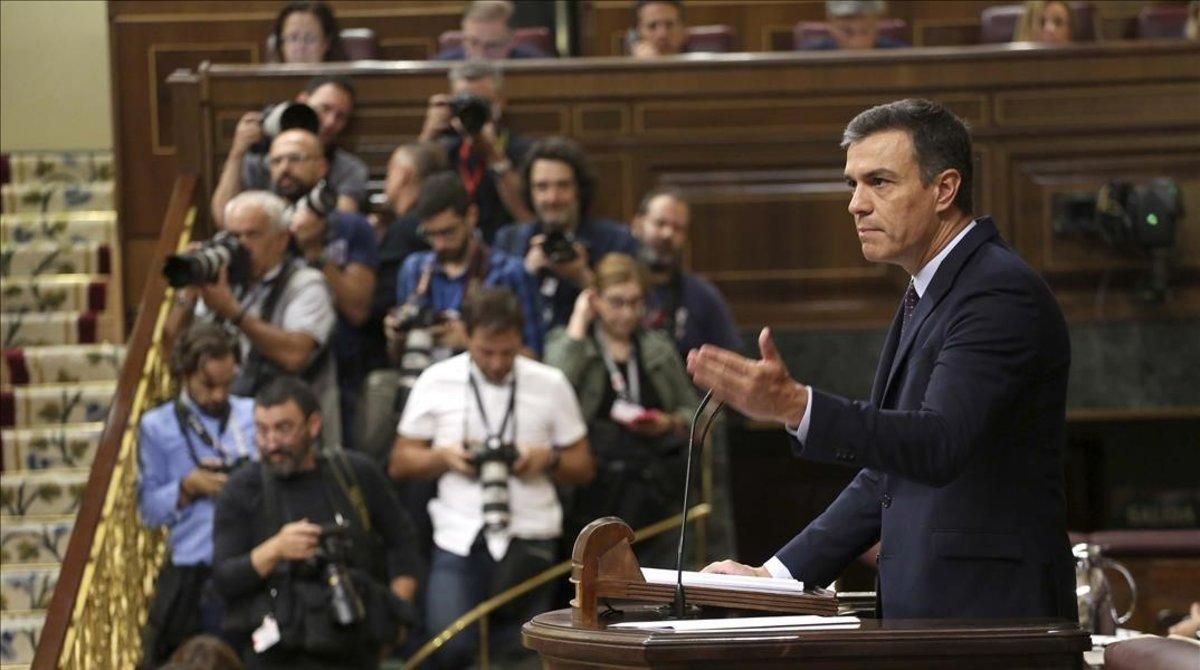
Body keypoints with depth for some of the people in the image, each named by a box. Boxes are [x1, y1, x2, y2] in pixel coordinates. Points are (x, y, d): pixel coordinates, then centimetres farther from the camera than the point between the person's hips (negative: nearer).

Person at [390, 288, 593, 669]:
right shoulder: (437, 381, 5)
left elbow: (583, 467, 12)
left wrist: (549, 460, -9)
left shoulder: (550, 384, 7)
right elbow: (400, 463, 10)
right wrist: (442, 458, -9)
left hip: (529, 540, 0)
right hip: (460, 537, 0)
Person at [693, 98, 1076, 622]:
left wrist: (795, 406, -36)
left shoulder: (1002, 293, -12)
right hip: (921, 611, 9)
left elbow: (939, 445, -25)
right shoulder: (930, 295, 19)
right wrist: (778, 575, 16)